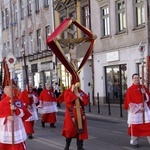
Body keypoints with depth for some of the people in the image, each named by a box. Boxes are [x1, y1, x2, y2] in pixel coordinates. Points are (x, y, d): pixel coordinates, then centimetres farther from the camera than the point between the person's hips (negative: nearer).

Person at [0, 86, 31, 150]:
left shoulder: (17, 101, 1)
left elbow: (23, 113, -3)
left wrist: (15, 109, -20)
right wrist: (7, 117, -22)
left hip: (17, 126, 2)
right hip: (6, 127, -2)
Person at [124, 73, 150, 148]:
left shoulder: (143, 88, 8)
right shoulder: (130, 90, -5)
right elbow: (129, 102, -6)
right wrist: (138, 108, -12)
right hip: (134, 110, -3)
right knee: (135, 127, 2)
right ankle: (134, 142, 16)